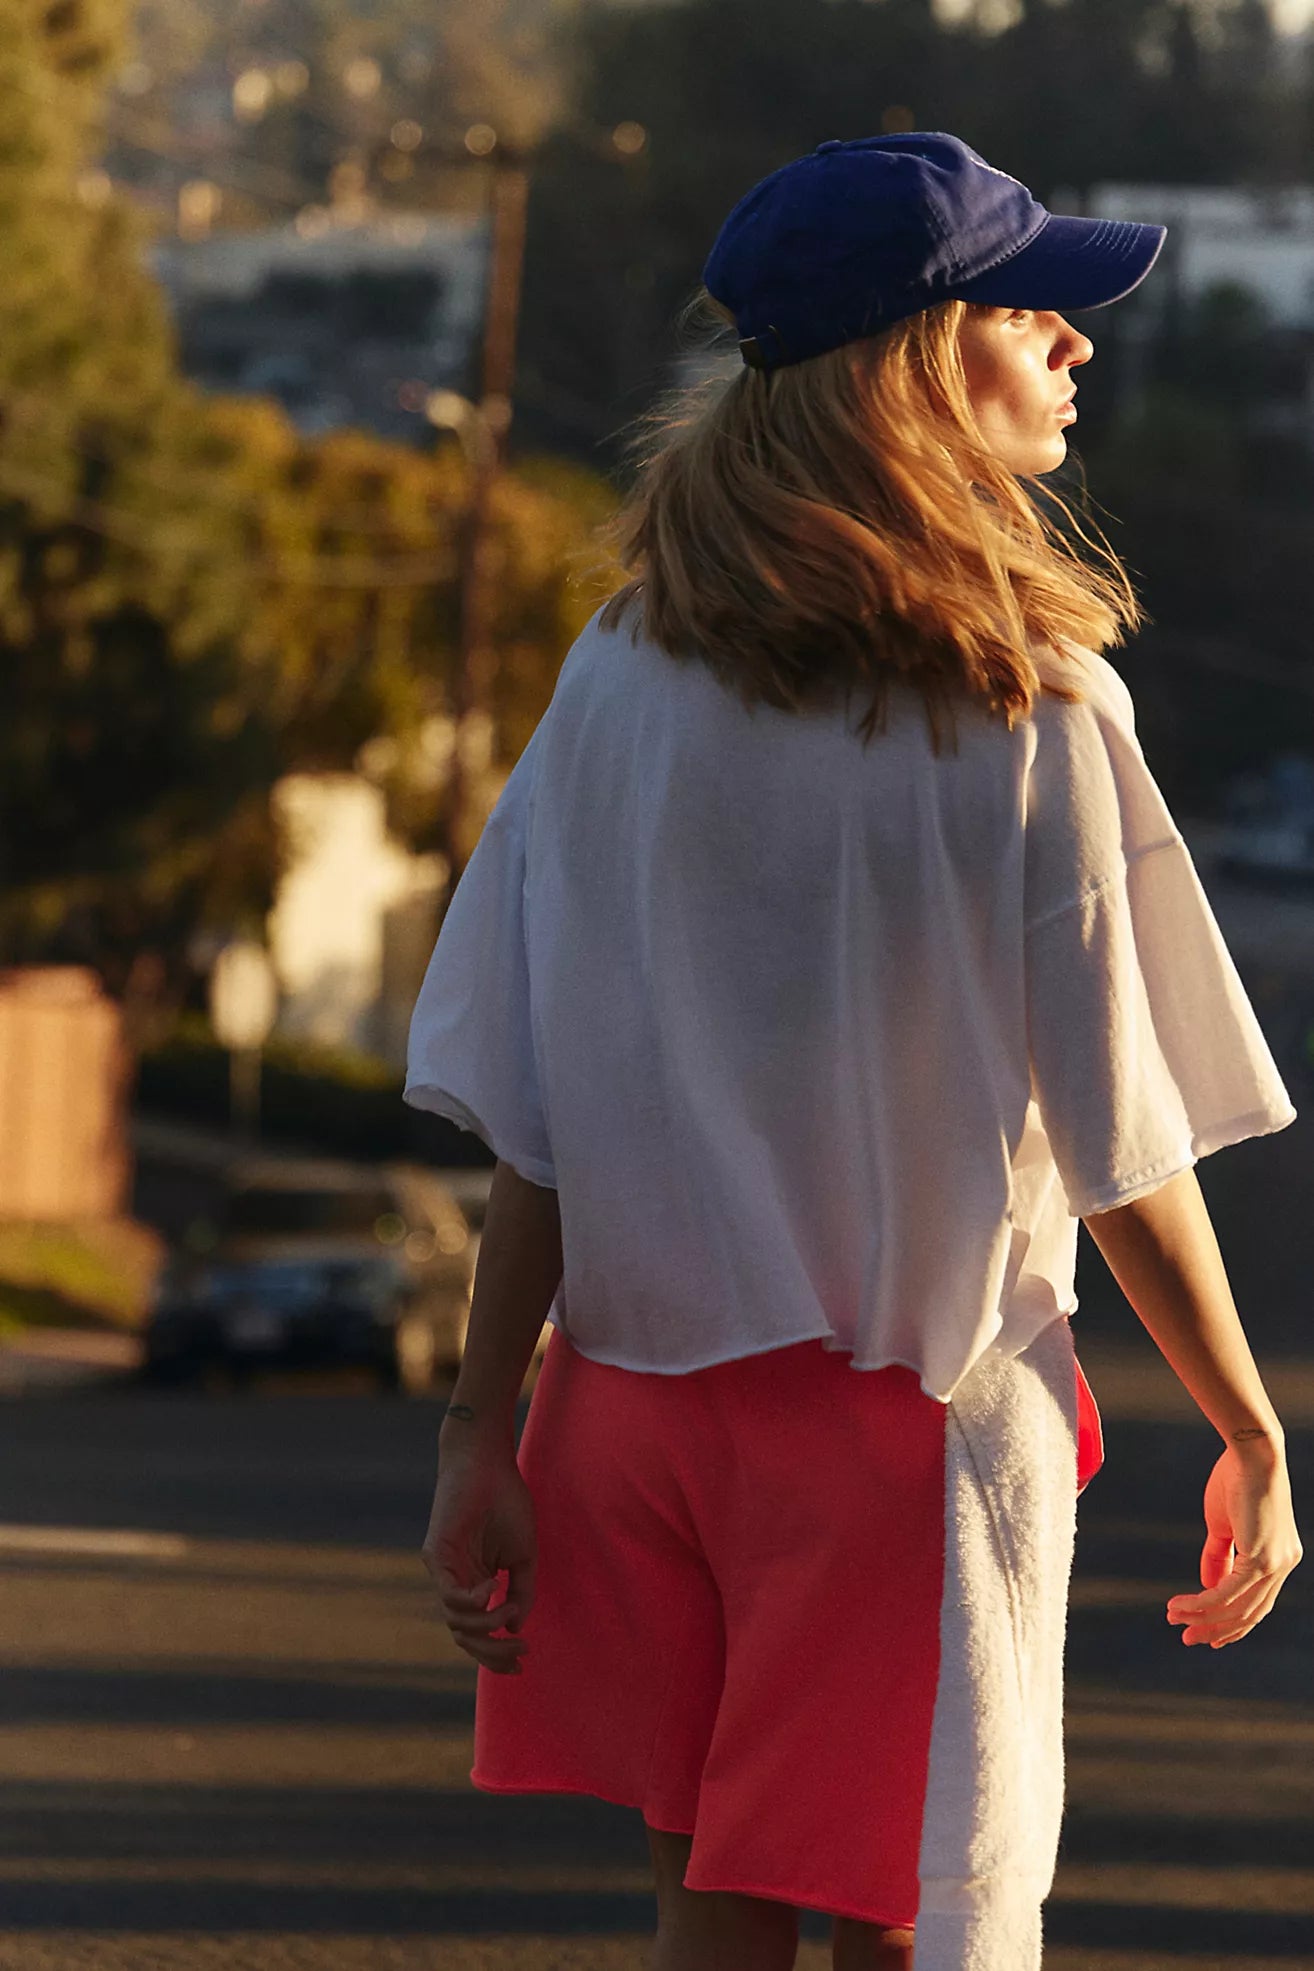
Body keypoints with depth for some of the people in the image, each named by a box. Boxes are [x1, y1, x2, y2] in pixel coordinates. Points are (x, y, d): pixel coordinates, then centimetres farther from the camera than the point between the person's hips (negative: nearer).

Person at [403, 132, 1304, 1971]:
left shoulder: (624, 678, -2)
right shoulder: (1030, 712, -14)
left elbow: (530, 1118, -1)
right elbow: (1125, 1146, -10)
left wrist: (484, 1426, 6)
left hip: (634, 1387, 5)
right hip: (907, 1407, -4)